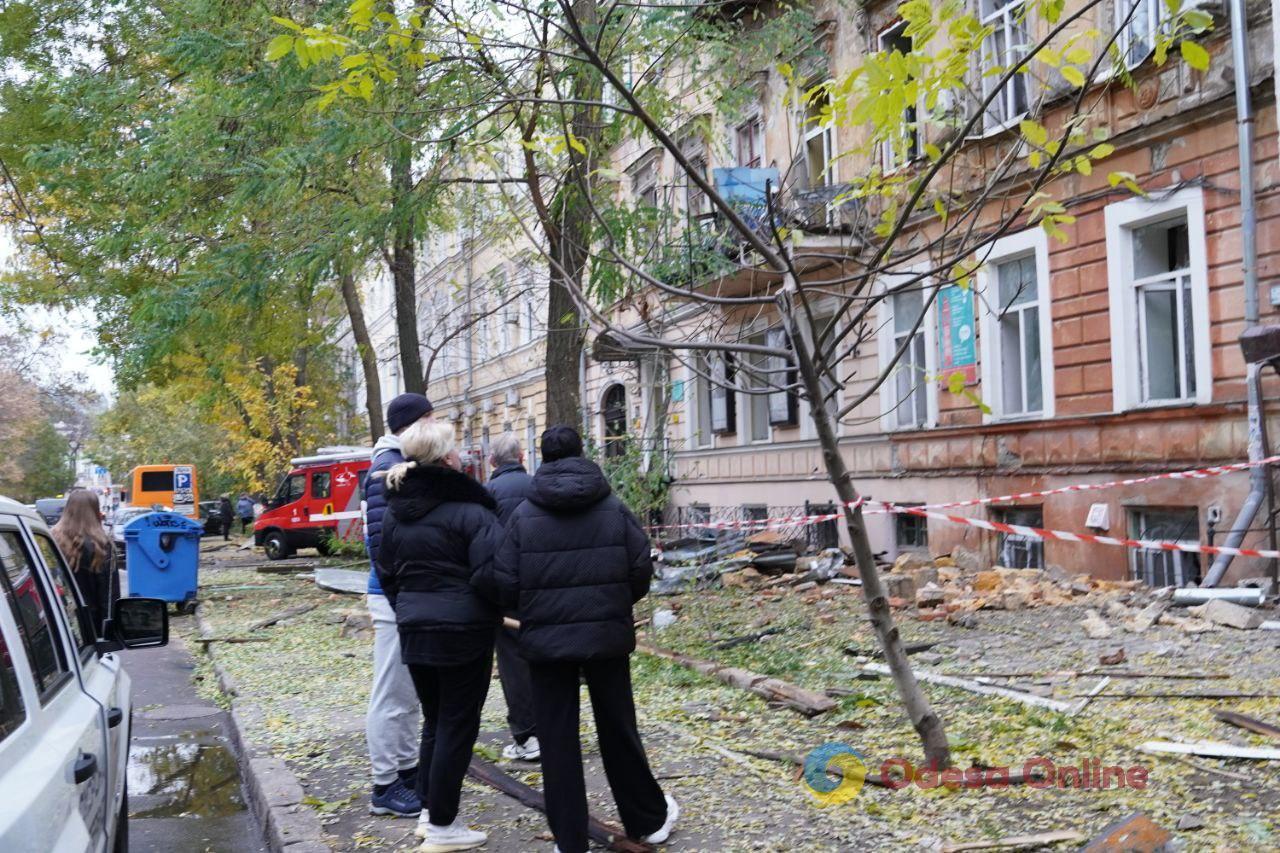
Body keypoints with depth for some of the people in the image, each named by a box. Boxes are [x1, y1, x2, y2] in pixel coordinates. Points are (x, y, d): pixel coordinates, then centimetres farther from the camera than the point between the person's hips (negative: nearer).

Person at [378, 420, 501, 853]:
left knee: (434, 720, 19)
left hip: (414, 630, 7)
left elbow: (386, 572, 16)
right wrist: (499, 611, -4)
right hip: (463, 631, -7)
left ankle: (429, 810, 25)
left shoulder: (394, 510, 7)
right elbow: (492, 570, -21)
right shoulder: (467, 510, -16)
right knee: (458, 725, 3)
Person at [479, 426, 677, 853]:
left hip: (547, 640, -1)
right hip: (608, 636, 1)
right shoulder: (614, 508, -1)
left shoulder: (523, 514, -3)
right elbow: (641, 570, -2)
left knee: (557, 740, 7)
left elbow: (503, 583, -6)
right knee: (618, 730, 15)